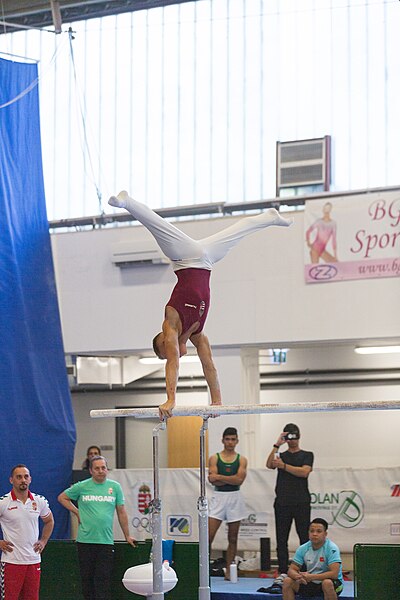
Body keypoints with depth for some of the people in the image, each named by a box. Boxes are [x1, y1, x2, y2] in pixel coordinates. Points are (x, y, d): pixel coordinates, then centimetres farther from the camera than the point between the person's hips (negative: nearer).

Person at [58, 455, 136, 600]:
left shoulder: (115, 487, 6)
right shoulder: (81, 487, 2)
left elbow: (121, 513, 12)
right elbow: (62, 497, 15)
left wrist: (127, 536, 15)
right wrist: (77, 512, 5)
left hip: (106, 541, 0)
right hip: (85, 540, 0)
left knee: (103, 581, -3)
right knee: (87, 578, 5)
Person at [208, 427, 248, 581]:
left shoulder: (241, 460, 6)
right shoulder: (214, 458, 4)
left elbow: (239, 480, -10)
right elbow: (214, 481, -8)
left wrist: (219, 477, -12)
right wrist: (232, 479, -11)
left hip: (234, 498, 1)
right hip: (218, 498, -1)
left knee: (233, 538, 6)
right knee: (209, 535, -9)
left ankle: (229, 571, 11)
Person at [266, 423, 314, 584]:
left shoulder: (307, 455, 9)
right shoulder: (281, 455, 16)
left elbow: (304, 472, -9)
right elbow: (269, 465, -4)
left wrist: (283, 465, -10)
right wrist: (277, 445, -10)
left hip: (301, 503, -2)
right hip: (282, 503, 3)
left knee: (305, 538, -3)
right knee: (281, 539, 1)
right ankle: (282, 572, 4)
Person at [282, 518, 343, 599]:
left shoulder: (331, 548, -18)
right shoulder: (303, 549, -3)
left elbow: (334, 573, -28)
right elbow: (291, 570, -2)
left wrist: (311, 577, -34)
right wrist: (298, 576, -28)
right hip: (311, 583, 5)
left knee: (327, 583, -38)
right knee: (287, 582, -14)